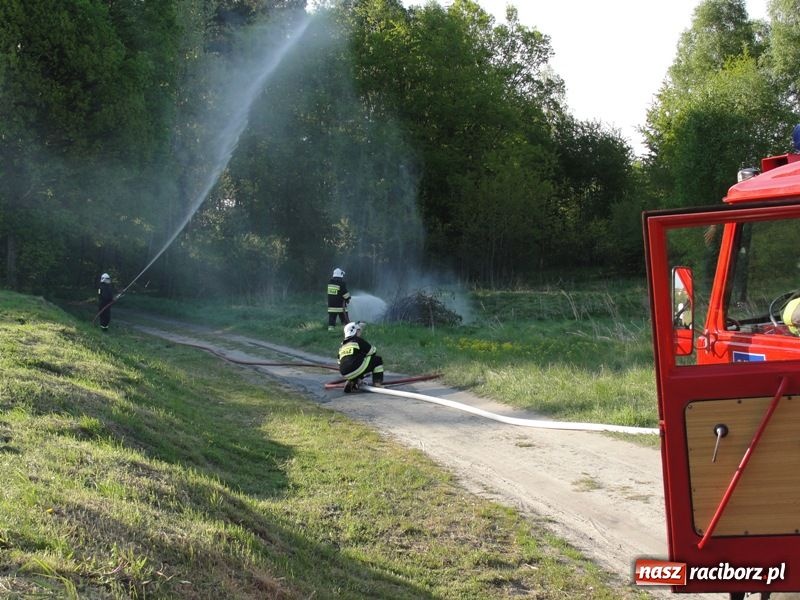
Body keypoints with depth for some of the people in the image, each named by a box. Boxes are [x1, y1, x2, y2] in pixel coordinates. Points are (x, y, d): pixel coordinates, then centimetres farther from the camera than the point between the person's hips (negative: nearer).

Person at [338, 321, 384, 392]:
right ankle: (377, 384, 2)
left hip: (344, 374, 7)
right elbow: (372, 351, 10)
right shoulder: (358, 340, 6)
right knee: (377, 360, 9)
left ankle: (351, 382, 10)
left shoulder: (342, 345, 26)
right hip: (354, 369, -7)